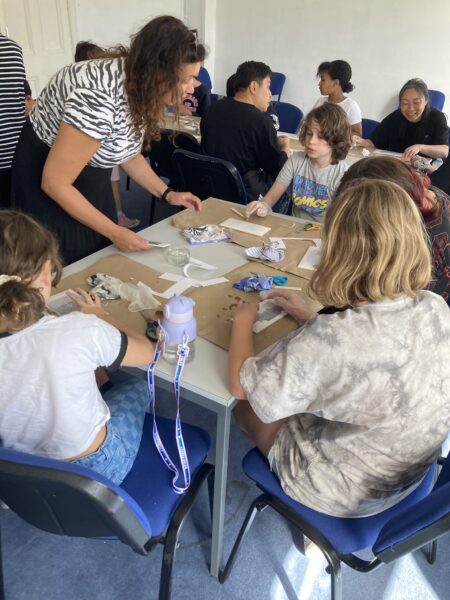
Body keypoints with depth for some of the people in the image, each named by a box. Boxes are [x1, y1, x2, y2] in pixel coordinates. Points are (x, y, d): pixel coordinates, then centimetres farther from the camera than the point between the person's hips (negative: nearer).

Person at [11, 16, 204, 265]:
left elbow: (127, 151, 9)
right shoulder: (97, 98, -34)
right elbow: (55, 183, -28)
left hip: (92, 176, 8)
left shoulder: (141, 87, -8)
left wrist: (168, 194, 1)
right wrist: (114, 232, -22)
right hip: (47, 185, -7)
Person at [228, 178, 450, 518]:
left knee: (244, 402, 19)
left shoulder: (328, 339, -39)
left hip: (338, 492, -5)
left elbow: (241, 385, -23)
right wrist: (309, 319, 6)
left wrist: (243, 321, -6)